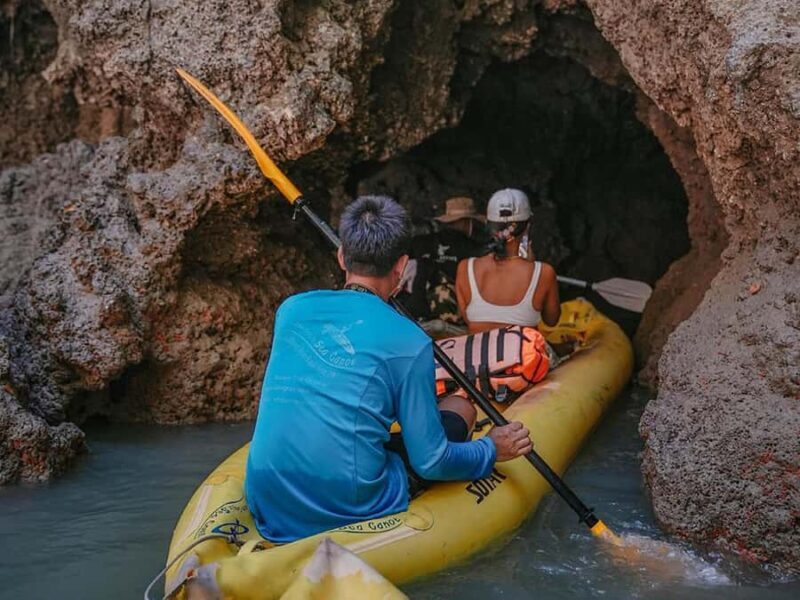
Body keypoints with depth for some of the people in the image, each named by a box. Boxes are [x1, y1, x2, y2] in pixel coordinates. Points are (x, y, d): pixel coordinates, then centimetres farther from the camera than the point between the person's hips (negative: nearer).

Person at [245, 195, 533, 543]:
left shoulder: (291, 309, 6)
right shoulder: (409, 342, -9)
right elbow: (430, 462, -5)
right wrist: (493, 449, 15)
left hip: (268, 514, 5)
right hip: (352, 512, -4)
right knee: (460, 408, 13)